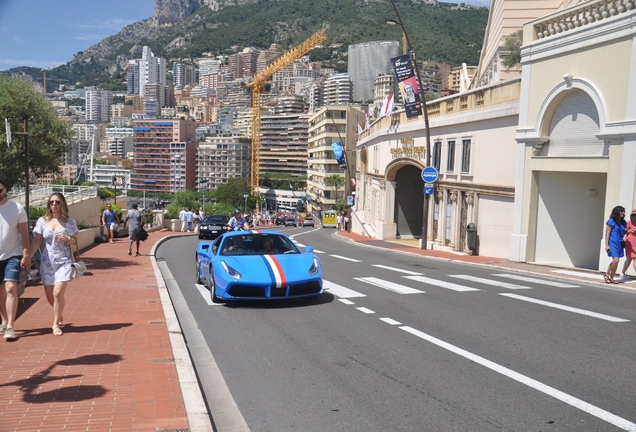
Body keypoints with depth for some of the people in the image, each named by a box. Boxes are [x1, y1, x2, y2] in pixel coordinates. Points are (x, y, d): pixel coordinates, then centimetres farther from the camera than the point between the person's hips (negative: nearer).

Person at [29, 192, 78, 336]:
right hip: (47, 262, 2)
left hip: (64, 261, -2)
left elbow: (75, 242, 4)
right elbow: (36, 242, 3)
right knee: (49, 295, 8)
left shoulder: (70, 221, -2)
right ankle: (59, 314, 39)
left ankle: (56, 323, 3)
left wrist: (67, 239, -17)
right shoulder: (42, 221, 2)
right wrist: (28, 257, -8)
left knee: (58, 293, -14)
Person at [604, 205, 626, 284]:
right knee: (616, 260, -15)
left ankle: (611, 278, 16)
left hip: (619, 244, 7)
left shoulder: (623, 222, 10)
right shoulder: (611, 221, -7)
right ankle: (607, 274, 4)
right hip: (612, 243, -7)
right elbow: (607, 233, -8)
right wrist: (606, 245, -12)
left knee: (615, 261, 8)